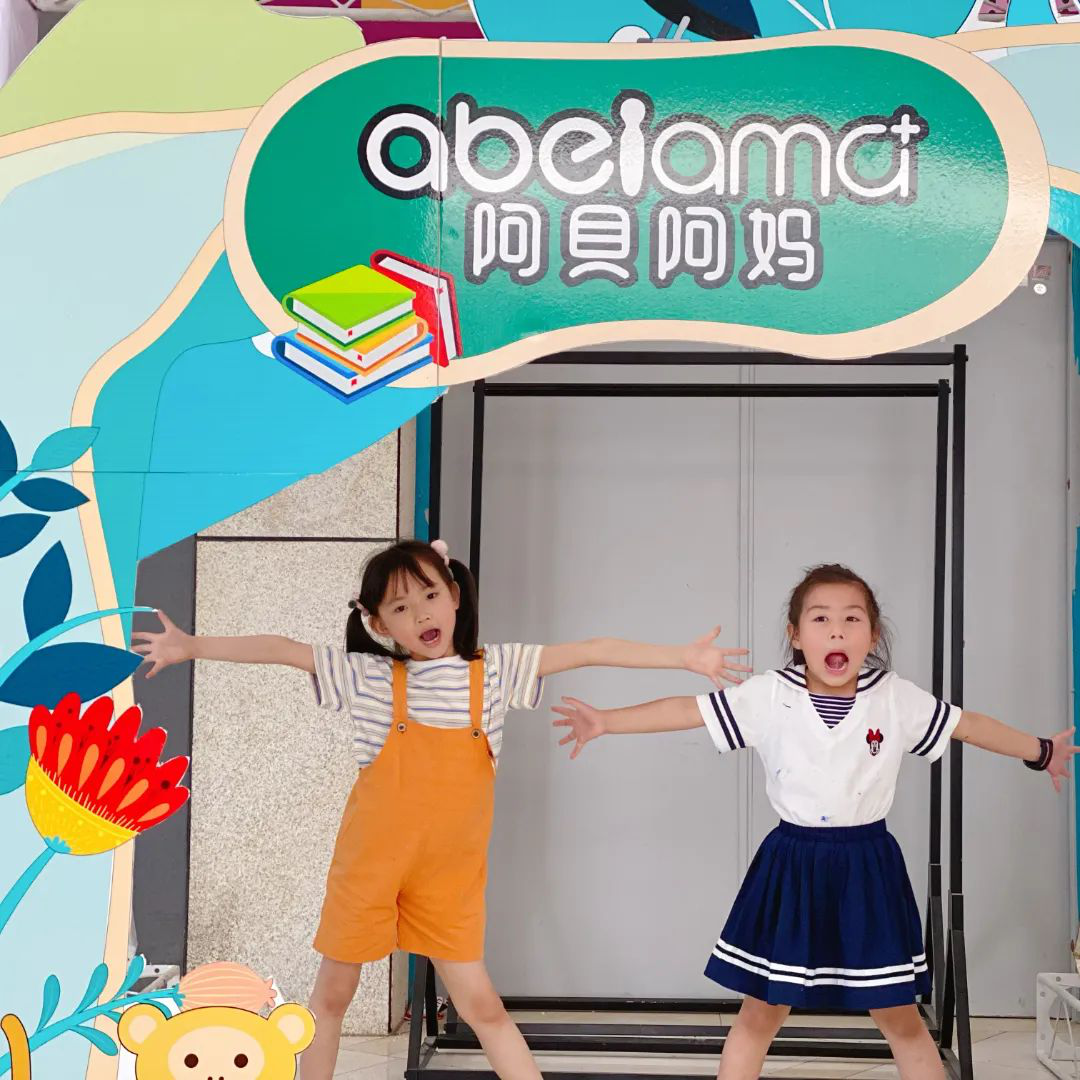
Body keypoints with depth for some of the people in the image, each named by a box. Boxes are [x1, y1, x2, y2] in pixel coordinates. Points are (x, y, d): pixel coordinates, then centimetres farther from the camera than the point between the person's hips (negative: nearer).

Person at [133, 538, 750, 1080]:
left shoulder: (493, 671, -4)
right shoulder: (366, 676, -7)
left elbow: (588, 652, -8)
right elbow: (282, 651, -6)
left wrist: (686, 657, -11)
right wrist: (189, 646, -9)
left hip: (449, 876, 0)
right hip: (369, 864, 0)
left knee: (481, 1005, 4)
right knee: (334, 993, 14)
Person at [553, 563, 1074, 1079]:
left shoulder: (898, 699, -4)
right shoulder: (769, 696, -8)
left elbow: (970, 725, 8)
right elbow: (684, 711, -9)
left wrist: (1042, 752, 19)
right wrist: (603, 721, -14)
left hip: (868, 868, 1)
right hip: (792, 865, 0)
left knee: (900, 1017, 10)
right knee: (760, 1012, 9)